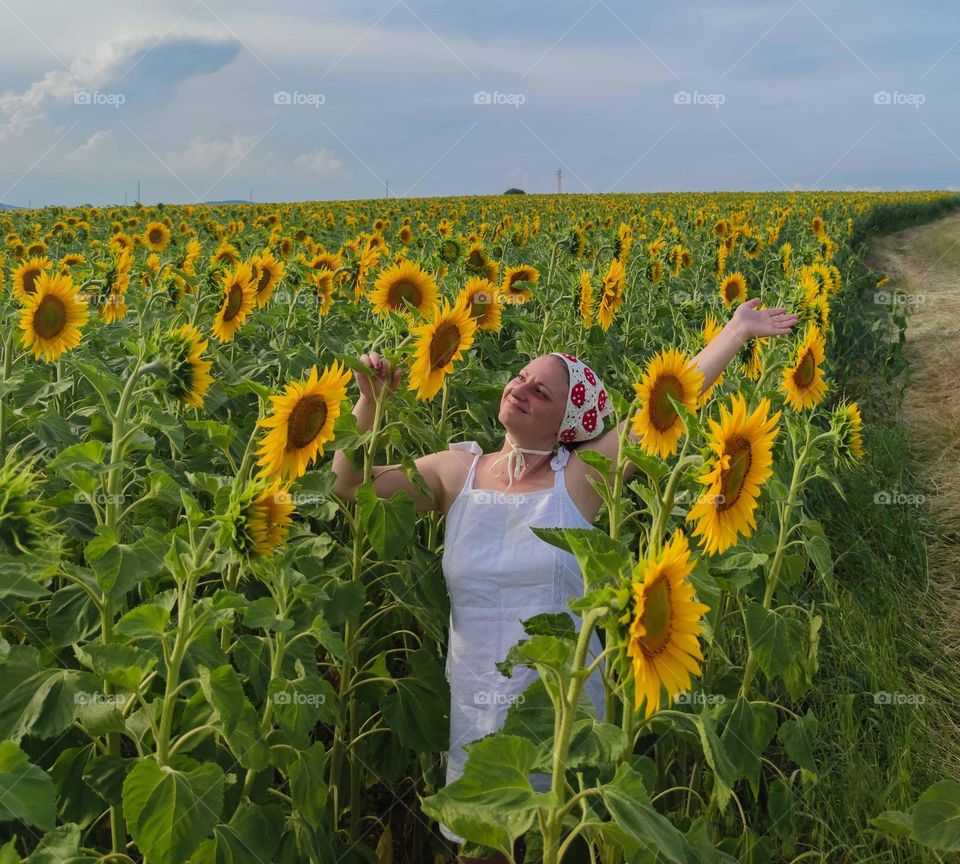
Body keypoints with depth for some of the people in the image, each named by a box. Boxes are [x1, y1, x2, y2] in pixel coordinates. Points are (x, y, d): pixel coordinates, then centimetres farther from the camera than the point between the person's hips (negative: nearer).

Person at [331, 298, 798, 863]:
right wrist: (369, 403, -9)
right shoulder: (457, 471, 0)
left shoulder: (582, 477, -8)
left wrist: (738, 330, -4)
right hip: (476, 709, 2)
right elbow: (350, 483, 2)